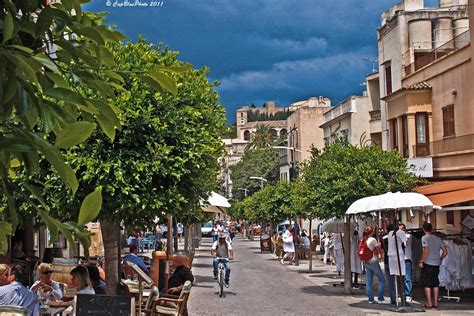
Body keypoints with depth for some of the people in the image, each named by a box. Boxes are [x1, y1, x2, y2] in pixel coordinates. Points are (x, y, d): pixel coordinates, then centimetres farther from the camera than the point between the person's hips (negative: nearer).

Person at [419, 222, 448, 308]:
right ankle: (435, 302, 14)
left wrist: (421, 261, -11)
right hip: (436, 264, 6)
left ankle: (429, 303, 1)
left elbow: (426, 252, -19)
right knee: (435, 283, 12)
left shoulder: (425, 238, -9)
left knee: (427, 284, 1)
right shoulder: (438, 238, 9)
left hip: (427, 264, -6)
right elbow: (445, 252, 9)